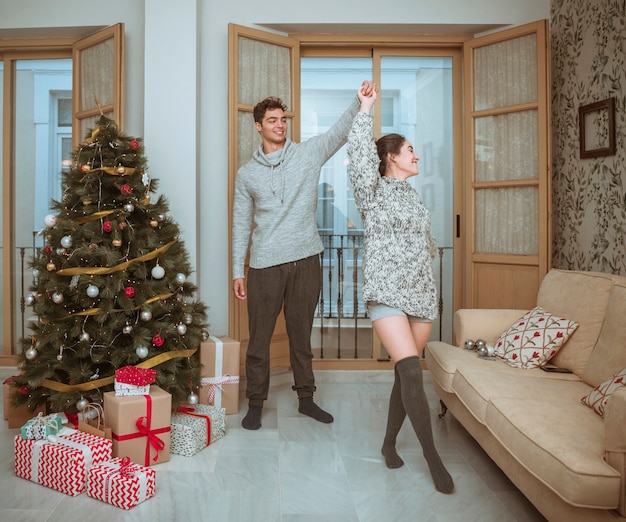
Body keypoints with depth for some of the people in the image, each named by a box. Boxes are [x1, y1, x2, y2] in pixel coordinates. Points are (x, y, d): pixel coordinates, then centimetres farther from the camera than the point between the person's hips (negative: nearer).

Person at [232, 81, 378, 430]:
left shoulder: (309, 154, 6)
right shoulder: (247, 174, 6)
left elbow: (342, 130, -7)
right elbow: (241, 224, 7)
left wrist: (360, 102, -26)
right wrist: (238, 271, 4)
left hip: (306, 260, 1)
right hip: (265, 265, 0)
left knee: (301, 334, 13)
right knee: (260, 337, 5)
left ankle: (306, 398, 27)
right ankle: (256, 403, 20)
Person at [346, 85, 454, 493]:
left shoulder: (413, 196, 20)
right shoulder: (372, 192, 0)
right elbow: (361, 154, -18)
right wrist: (365, 110, -14)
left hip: (422, 292, 6)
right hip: (387, 293, -6)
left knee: (407, 373, 8)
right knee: (411, 371, -16)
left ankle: (390, 442, 25)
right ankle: (433, 457, -4)